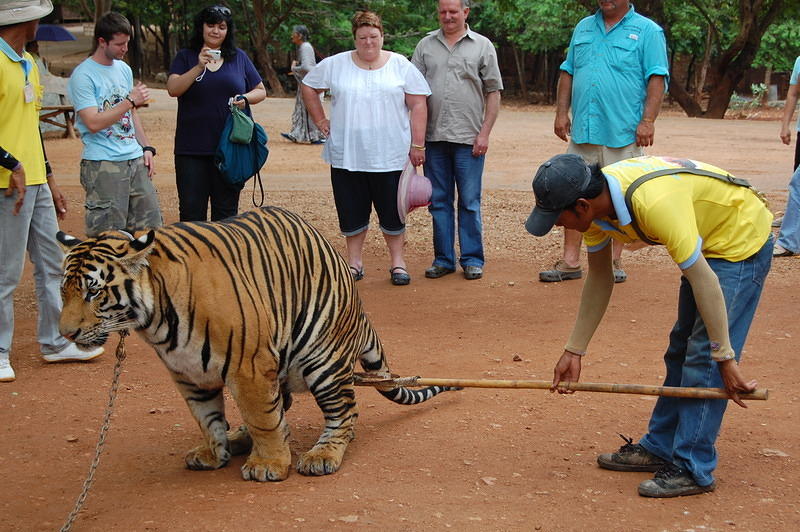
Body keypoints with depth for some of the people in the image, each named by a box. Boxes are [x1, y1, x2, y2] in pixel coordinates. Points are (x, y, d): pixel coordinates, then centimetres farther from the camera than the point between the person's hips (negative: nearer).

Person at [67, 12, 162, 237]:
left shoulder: (124, 69, 14)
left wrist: (146, 148, 13)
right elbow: (93, 123, -17)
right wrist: (130, 101, -16)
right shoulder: (83, 75, -9)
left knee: (150, 224, 6)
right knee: (108, 235, -5)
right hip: (103, 165, -7)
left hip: (136, 160, 7)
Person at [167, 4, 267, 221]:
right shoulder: (185, 57, 6)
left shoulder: (239, 57, 10)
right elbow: (173, 89, -9)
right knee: (191, 210, 1)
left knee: (226, 211, 8)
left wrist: (245, 98, -7)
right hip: (192, 147, -1)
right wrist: (199, 67, -21)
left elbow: (261, 91, 14)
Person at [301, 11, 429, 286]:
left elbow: (418, 105, 0)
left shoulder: (401, 66, 2)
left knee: (392, 212, 3)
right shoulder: (335, 65, 5)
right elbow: (308, 87, 17)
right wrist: (320, 121, 10)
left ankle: (397, 261, 16)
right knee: (351, 212, 7)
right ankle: (354, 262, 20)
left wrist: (417, 145, -5)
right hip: (346, 156, 1)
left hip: (390, 157, -1)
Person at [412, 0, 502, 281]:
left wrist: (485, 133, -5)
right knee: (439, 201, 8)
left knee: (469, 202, 1)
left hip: (469, 139, -2)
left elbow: (493, 92, 3)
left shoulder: (482, 46, 4)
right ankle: (443, 259, 16)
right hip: (434, 138, 2)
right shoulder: (426, 45, 10)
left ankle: (472, 259, 10)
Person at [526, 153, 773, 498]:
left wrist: (725, 357, -27)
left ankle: (693, 469, -5)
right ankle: (660, 447, 25)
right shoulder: (596, 202, -11)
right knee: (680, 351, 14)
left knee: (703, 356, -12)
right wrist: (574, 351, 5)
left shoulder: (654, 202, -38)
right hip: (707, 243, 9)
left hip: (741, 240, -9)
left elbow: (704, 282, -32)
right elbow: (599, 278, 3)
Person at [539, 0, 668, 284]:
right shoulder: (583, 28, 17)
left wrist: (648, 120, -16)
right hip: (583, 131, 4)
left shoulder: (647, 31, 1)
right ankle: (570, 262, 11)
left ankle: (614, 262, 14)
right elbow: (567, 72, 19)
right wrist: (561, 112, 9)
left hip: (623, 133, -4)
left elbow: (657, 78, -6)